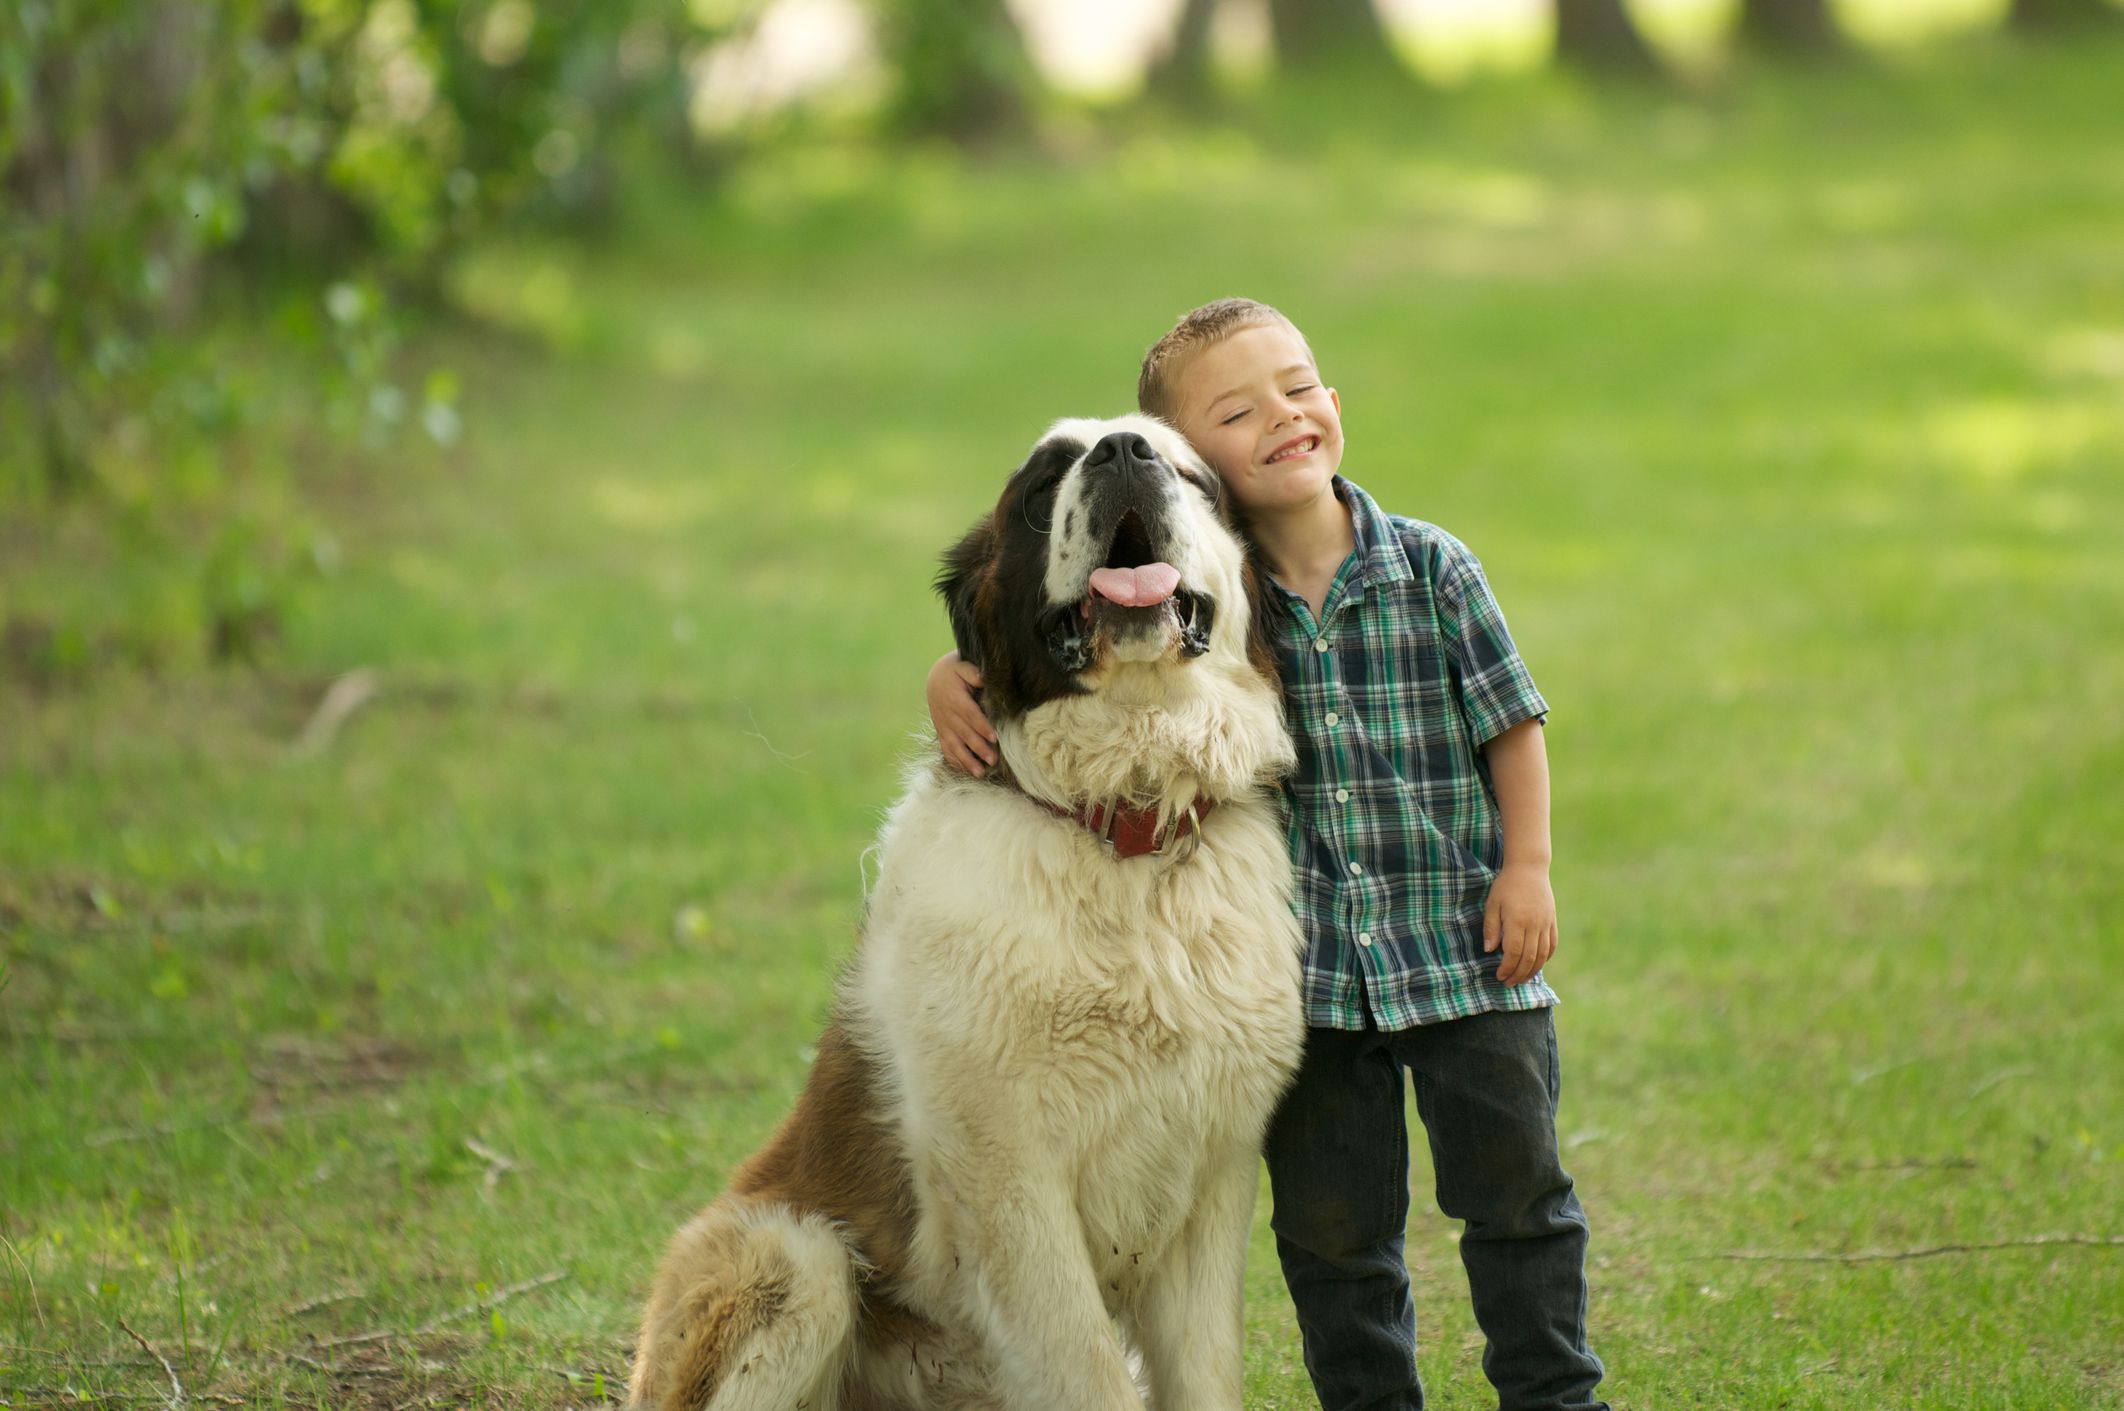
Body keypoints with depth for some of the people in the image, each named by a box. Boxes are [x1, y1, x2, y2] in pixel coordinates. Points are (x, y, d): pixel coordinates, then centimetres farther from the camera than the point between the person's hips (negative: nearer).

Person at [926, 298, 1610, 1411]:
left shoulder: (1431, 569, -6)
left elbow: (1511, 723, 2)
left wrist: (1527, 865, -4)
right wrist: (955, 677, -14)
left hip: (1465, 945, -1)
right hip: (1307, 973, 1)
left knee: (1513, 1186, 7)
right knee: (1333, 1221, 8)